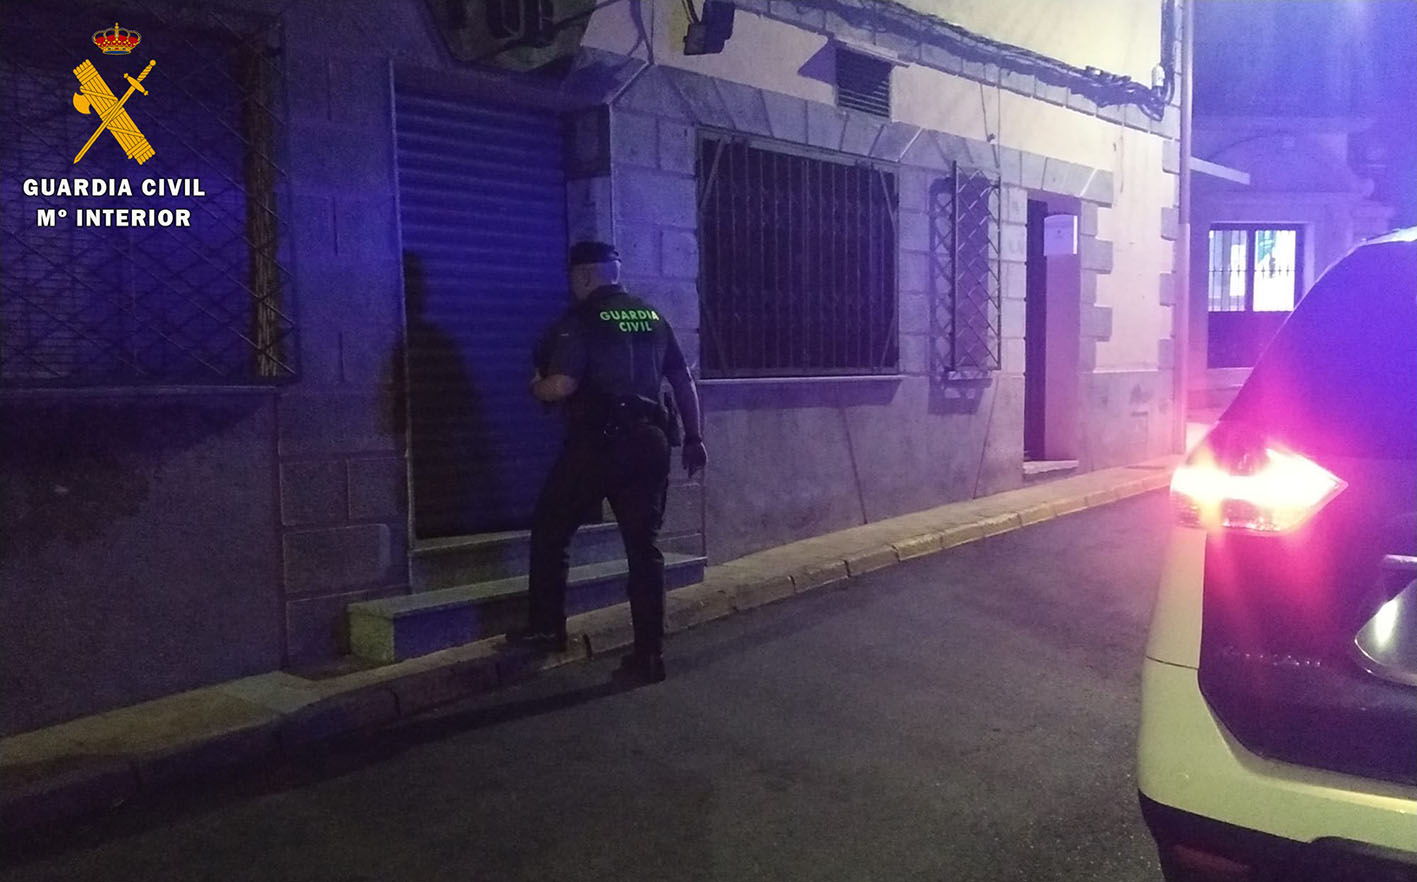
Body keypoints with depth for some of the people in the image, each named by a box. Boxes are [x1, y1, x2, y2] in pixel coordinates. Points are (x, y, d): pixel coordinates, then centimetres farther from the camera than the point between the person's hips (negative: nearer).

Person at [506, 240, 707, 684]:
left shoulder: (580, 320, -5)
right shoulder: (653, 318, 14)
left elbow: (562, 386, -16)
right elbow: (684, 381, 13)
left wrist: (537, 386, 6)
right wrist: (694, 438, 18)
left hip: (597, 443, -5)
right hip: (648, 442, 6)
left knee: (550, 532, 14)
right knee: (643, 546, 7)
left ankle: (546, 628, 20)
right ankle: (649, 654, 7)